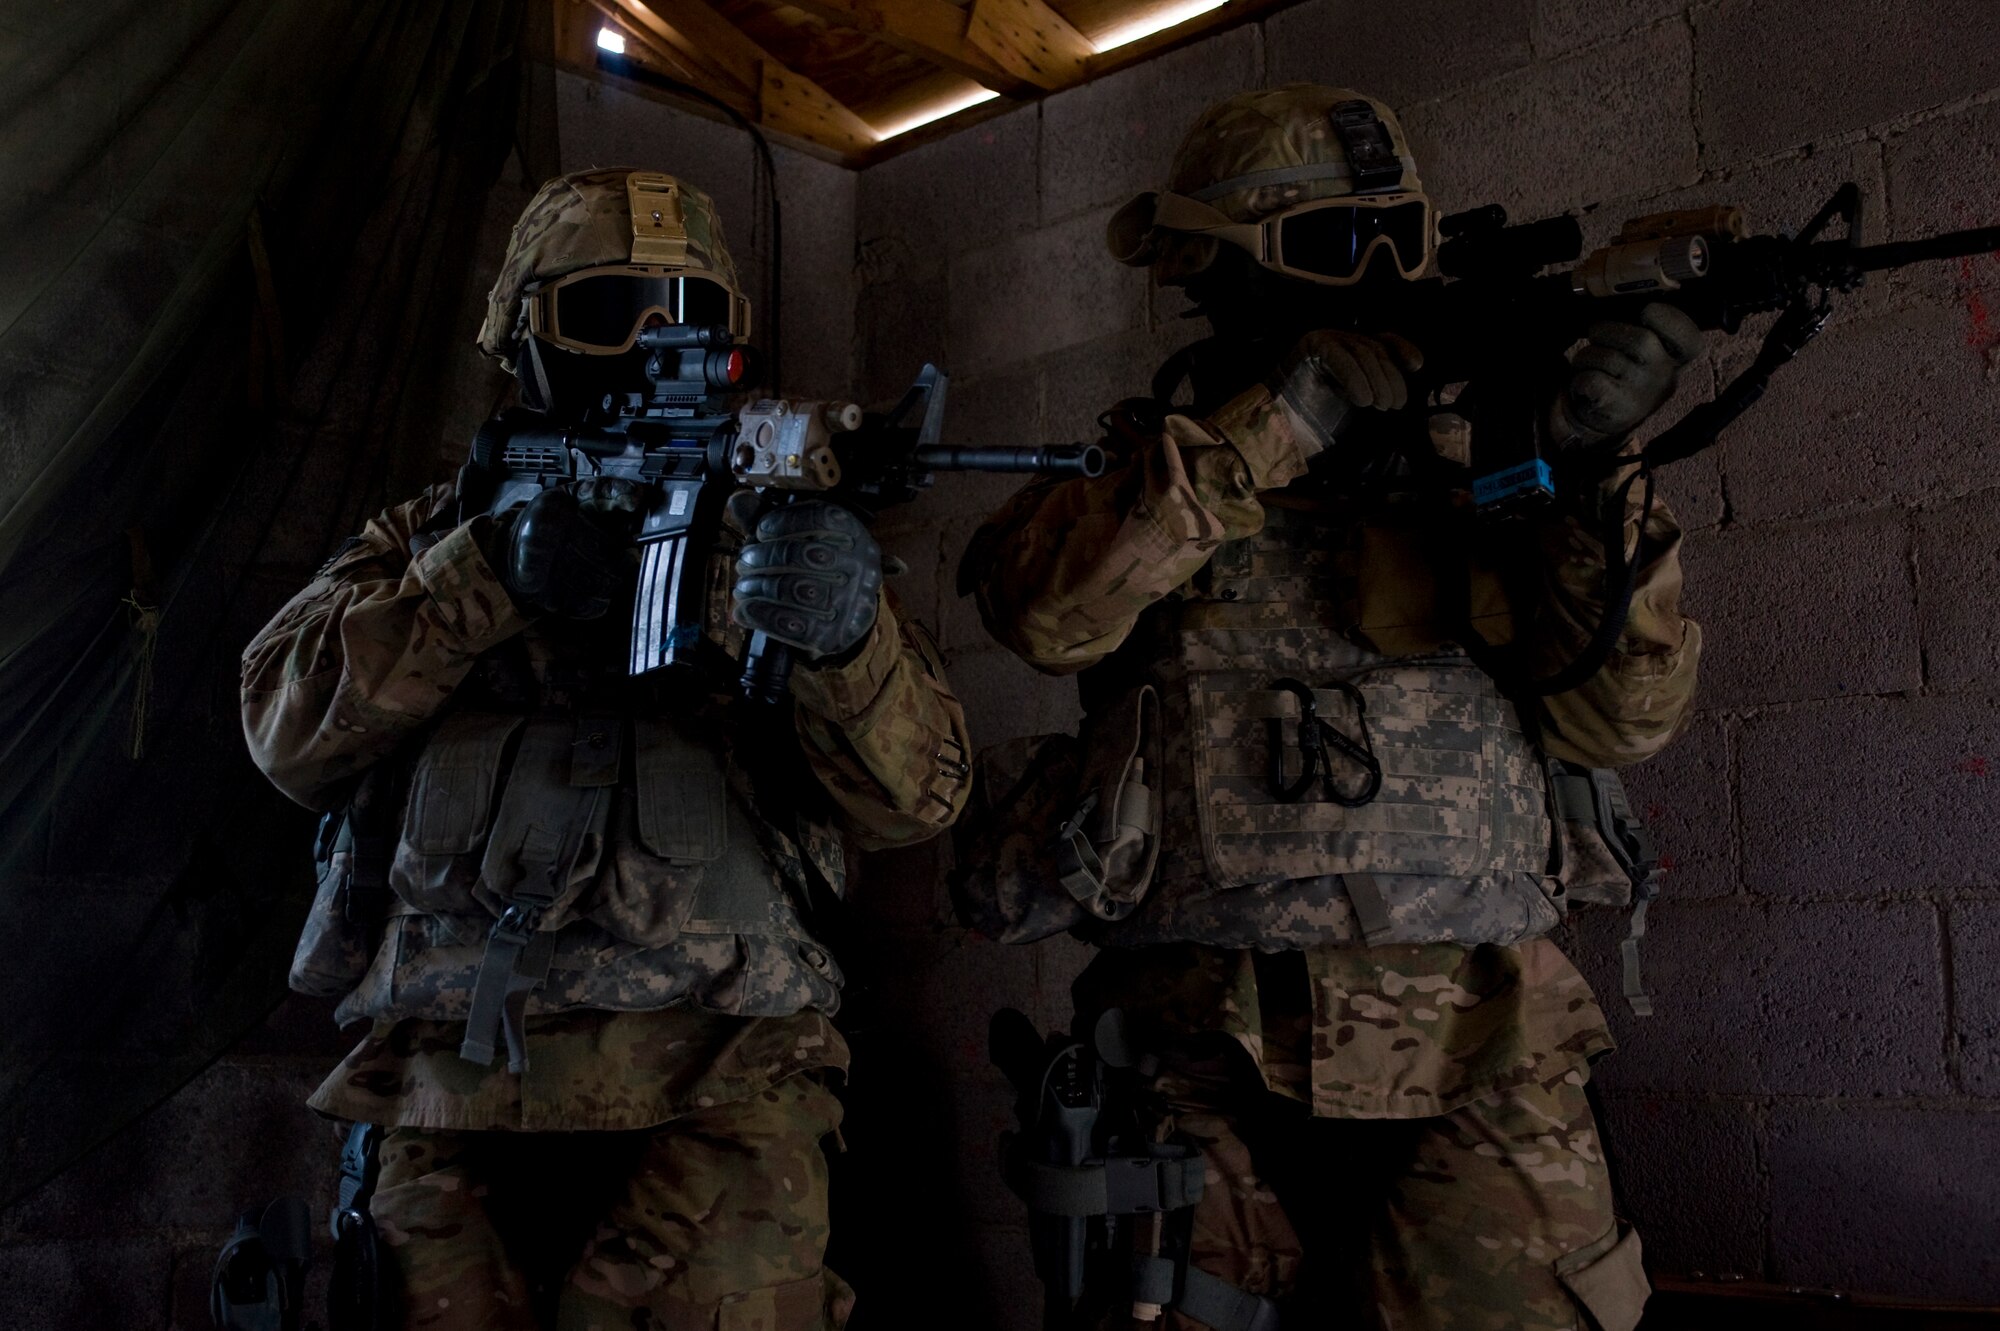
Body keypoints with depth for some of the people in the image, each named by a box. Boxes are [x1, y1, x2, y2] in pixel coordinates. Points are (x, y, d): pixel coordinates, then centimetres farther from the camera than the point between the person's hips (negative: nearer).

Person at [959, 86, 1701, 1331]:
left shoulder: (1462, 471, 11)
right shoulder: (1149, 472, 7)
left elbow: (1616, 716, 2)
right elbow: (1050, 608, -15)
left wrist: (1592, 478, -11)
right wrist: (1277, 424, -17)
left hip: (1479, 1068, 1)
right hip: (1210, 1074, -1)